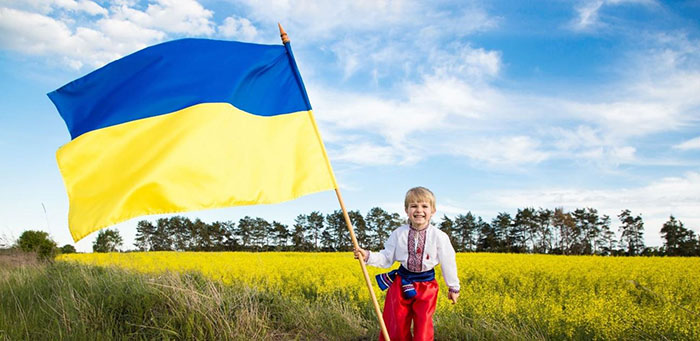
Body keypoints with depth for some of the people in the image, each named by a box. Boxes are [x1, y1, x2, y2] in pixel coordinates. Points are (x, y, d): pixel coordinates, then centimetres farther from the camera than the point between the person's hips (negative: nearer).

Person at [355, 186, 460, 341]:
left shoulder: (439, 237, -10)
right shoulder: (398, 234, -6)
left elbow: (448, 263, -1)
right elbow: (386, 258, 0)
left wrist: (454, 287, 8)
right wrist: (367, 256, -15)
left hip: (426, 287, -1)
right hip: (402, 283, 2)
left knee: (423, 328, 1)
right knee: (395, 326, 9)